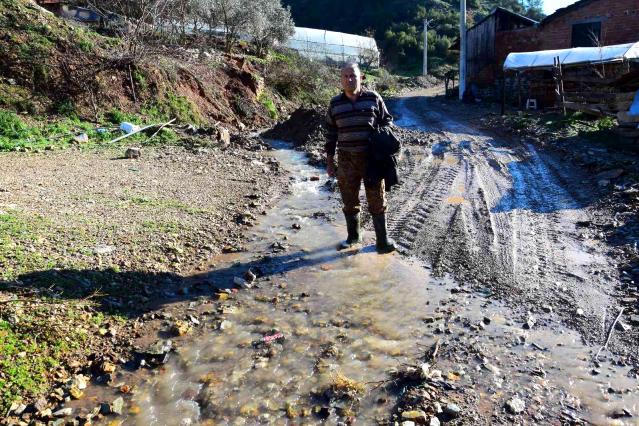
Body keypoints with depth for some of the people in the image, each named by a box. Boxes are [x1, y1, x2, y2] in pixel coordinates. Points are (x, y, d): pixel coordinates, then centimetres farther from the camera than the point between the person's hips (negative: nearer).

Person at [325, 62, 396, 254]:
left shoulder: (373, 98, 0)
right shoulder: (335, 104, 6)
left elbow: (386, 121, 9)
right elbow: (331, 133, 10)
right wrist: (330, 161, 8)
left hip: (372, 159, -2)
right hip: (347, 161, 2)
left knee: (377, 201, 2)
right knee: (349, 201, 11)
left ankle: (382, 240, 11)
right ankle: (353, 236, 27)